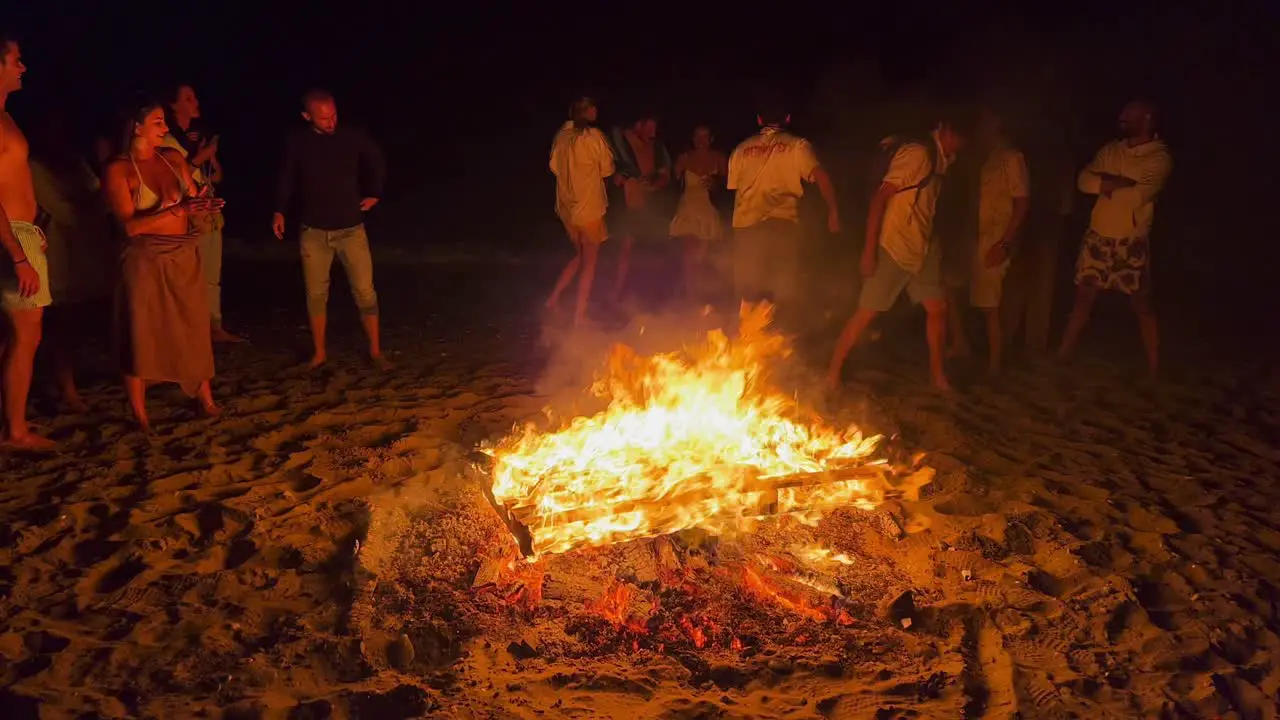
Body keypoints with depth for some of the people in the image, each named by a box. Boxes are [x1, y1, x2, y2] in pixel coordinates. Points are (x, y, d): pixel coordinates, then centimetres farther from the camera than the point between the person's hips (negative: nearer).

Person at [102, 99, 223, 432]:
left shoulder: (173, 158, 8)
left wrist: (205, 206, -15)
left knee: (195, 329, 9)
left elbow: (194, 201, 9)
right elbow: (131, 225, -14)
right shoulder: (119, 170, -7)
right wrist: (175, 210, -25)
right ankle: (139, 415, 12)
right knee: (142, 335, 1)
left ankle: (206, 399, 20)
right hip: (146, 260, -5)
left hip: (185, 256, 5)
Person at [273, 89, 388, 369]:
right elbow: (286, 178, 8)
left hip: (351, 229, -1)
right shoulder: (296, 142, -6)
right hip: (313, 231, 1)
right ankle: (319, 353, 19)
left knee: (365, 292, -3)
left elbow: (377, 162, 11)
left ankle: (375, 351, 8)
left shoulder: (352, 137, -7)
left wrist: (374, 194, 9)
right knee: (316, 294, 7)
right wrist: (279, 211, 2)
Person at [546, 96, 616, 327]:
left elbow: (555, 166, 12)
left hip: (566, 206, 6)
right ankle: (579, 317, 3)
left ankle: (554, 299, 17)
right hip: (589, 206, -6)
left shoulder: (561, 135, 3)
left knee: (580, 256, 22)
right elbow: (607, 170, -6)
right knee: (589, 262, 4)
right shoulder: (593, 136, -14)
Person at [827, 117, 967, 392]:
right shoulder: (918, 153, -18)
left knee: (938, 308, 7)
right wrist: (869, 249, -23)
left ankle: (937, 373, 20)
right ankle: (833, 372, 10)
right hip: (893, 248, -8)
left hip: (923, 249, 8)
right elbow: (880, 197, -21)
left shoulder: (940, 160, 9)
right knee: (866, 313, -2)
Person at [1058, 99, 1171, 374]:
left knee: (1141, 305, 1)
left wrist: (1107, 185, -8)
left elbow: (1139, 195, -21)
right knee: (1083, 296, 9)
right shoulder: (1111, 150, 8)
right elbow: (1083, 180, -4)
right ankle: (1062, 355, 18)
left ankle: (1154, 369, 9)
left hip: (1131, 243, -4)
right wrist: (1119, 182, -17)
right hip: (1097, 237, 5)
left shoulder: (1159, 157, -8)